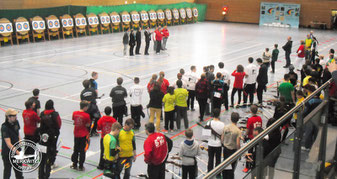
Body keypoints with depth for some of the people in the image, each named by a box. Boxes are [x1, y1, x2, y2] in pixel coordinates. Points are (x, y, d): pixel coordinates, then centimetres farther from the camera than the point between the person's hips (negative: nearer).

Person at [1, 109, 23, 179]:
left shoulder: (16, 122, -5)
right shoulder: (4, 127, -27)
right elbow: (8, 144, -32)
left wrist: (19, 139, 2)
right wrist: (18, 152, -37)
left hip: (16, 149, 7)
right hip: (7, 153, -7)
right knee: (7, 170, 7)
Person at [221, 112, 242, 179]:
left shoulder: (225, 127, -7)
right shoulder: (238, 131, -21)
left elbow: (222, 139, 1)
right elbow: (237, 144, -20)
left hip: (225, 149, 5)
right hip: (233, 150, -5)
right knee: (231, 166, 8)